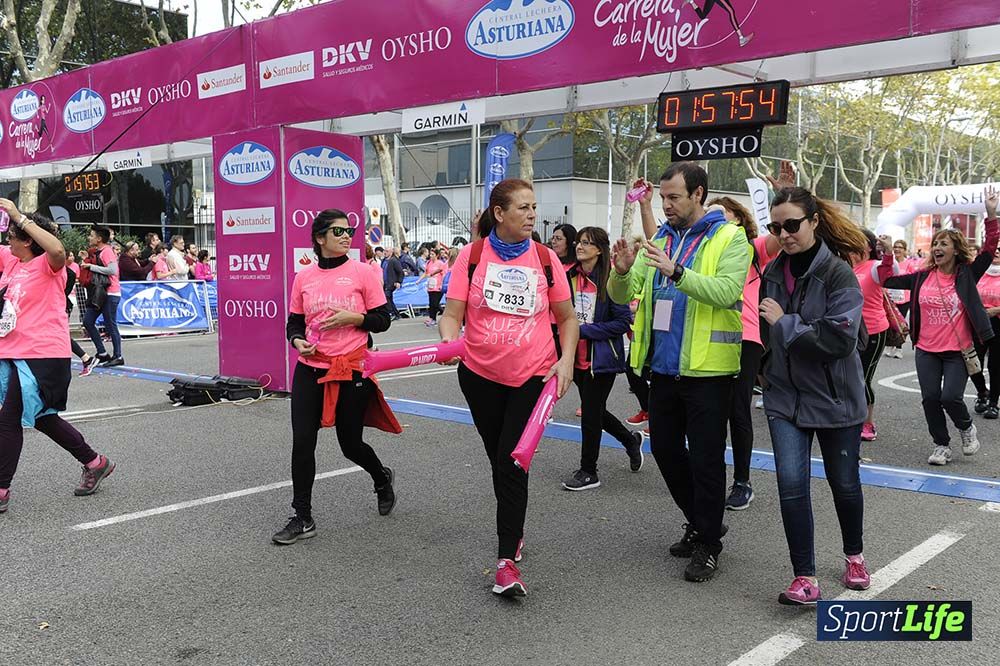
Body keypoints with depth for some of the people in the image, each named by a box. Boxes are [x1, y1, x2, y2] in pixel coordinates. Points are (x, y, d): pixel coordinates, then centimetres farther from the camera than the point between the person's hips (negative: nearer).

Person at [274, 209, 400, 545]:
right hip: (310, 369, 3)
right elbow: (294, 321, 13)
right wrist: (297, 340, -7)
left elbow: (382, 319, -1)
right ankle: (302, 518, 11)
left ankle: (382, 479, 42)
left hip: (351, 370, -2)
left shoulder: (362, 272, -3)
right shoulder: (304, 277, 4)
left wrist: (352, 317, -17)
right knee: (302, 442, -3)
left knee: (351, 444, 8)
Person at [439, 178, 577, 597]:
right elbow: (452, 314, -4)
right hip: (481, 375, 1)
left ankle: (507, 560, -5)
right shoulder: (472, 256, -3)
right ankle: (514, 532, 37)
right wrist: (448, 341, -24)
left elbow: (567, 318, 8)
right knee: (498, 459, 15)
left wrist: (566, 360, -6)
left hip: (533, 376, -1)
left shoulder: (545, 258, 0)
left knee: (512, 463, -9)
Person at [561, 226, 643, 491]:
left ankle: (588, 472, 16)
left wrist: (584, 330, -18)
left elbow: (623, 322, -15)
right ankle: (631, 440, 44)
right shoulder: (569, 277, 3)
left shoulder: (611, 280, -14)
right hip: (577, 358, 6)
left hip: (602, 359, -6)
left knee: (590, 412, 0)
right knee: (594, 411, 18)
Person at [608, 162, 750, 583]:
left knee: (705, 456, 1)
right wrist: (622, 272, -16)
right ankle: (701, 521, 34)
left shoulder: (729, 238, -5)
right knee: (665, 449, 14)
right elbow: (622, 296, 6)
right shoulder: (658, 241, 11)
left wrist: (675, 271, -31)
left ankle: (708, 543, 16)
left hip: (706, 368, -6)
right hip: (664, 366, 6)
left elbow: (727, 292, -21)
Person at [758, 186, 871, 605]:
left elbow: (840, 338, -24)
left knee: (844, 483, 13)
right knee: (791, 482, -8)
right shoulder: (774, 272, 3)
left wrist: (785, 322, -21)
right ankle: (804, 578, 1)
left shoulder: (838, 273, -15)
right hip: (785, 395, 4)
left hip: (835, 397, -3)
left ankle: (854, 556, 39)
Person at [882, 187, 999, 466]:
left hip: (958, 351, -3)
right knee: (930, 398, 2)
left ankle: (967, 427, 22)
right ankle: (942, 445, 20)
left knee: (951, 397, -11)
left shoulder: (967, 275, -3)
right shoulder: (923, 277, 3)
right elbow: (888, 280, 5)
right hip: (926, 351, 3)